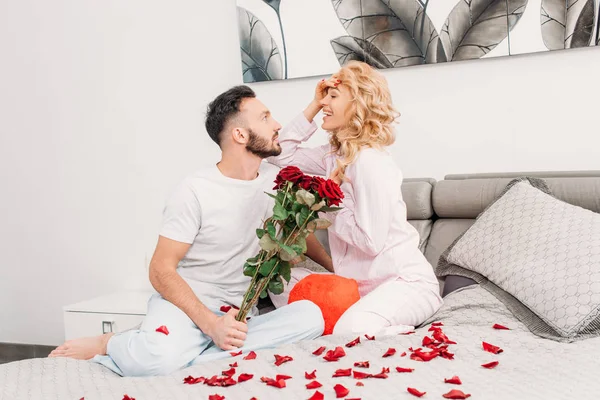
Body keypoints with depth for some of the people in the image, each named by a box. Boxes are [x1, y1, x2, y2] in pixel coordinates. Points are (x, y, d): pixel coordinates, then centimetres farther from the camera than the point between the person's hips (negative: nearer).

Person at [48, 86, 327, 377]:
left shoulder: (273, 179, 4)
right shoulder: (196, 191, -12)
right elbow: (161, 270, -13)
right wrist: (210, 324, -25)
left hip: (238, 310, 6)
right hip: (186, 301, -6)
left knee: (311, 316, -26)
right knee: (158, 358, -40)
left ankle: (186, 352, -21)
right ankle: (107, 344, -4)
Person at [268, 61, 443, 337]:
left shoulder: (370, 161, -20)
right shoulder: (335, 154, 6)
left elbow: (371, 241, -22)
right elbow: (280, 154, 9)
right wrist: (313, 107, 2)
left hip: (406, 281, -8)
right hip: (358, 283, 8)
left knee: (350, 330, -33)